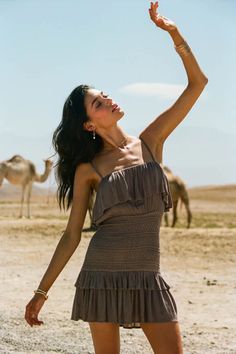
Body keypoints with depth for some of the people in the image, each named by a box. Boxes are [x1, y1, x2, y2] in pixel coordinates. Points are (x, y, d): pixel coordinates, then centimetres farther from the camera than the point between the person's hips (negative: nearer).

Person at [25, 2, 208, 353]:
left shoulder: (150, 142, 6)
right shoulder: (88, 169, 0)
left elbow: (197, 83, 5)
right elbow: (71, 236, 3)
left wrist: (174, 33, -4)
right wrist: (42, 291, 1)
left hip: (147, 279, 2)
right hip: (102, 275, -2)